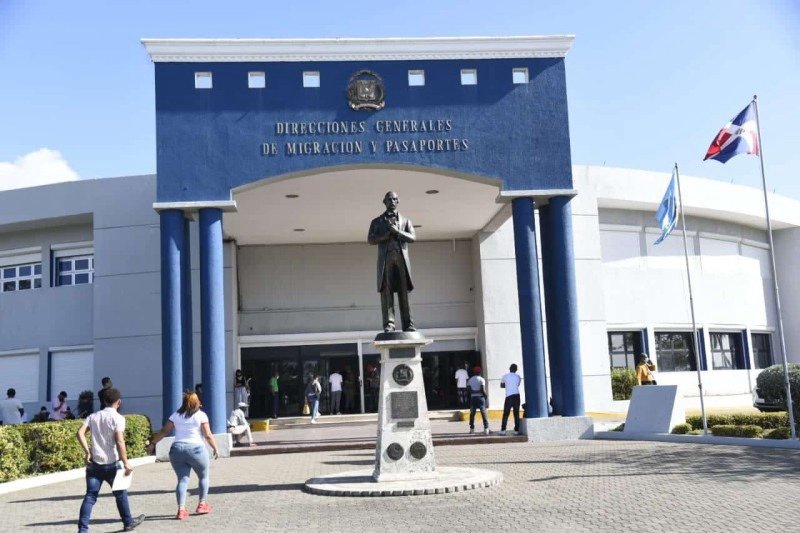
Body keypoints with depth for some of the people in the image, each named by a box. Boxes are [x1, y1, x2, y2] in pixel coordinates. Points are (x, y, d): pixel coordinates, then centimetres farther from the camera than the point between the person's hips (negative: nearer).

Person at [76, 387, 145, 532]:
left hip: (94, 463, 4)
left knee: (90, 496, 3)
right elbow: (119, 441, -18)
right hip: (111, 463, -4)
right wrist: (126, 463, -15)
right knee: (120, 494, 14)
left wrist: (88, 452, -1)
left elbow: (80, 432, -3)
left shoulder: (93, 416, 9)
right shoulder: (118, 418, -9)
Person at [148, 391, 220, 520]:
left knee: (182, 479, 5)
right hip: (196, 449, -3)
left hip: (177, 449, 3)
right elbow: (208, 435, -4)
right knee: (204, 477, 17)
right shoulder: (201, 415, -1)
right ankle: (202, 504, 17)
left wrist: (153, 443, 18)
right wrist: (215, 448, 6)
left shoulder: (176, 415, 10)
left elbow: (164, 431, 9)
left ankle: (181, 509, -6)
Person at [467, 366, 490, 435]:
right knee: (483, 413, -1)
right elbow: (483, 390, -12)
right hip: (480, 397, -3)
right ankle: (486, 428, -7)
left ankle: (472, 428, 12)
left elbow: (468, 390, 2)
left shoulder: (470, 380, 8)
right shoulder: (481, 379, -4)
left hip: (473, 398, 3)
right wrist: (485, 396, 3)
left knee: (472, 413, 11)